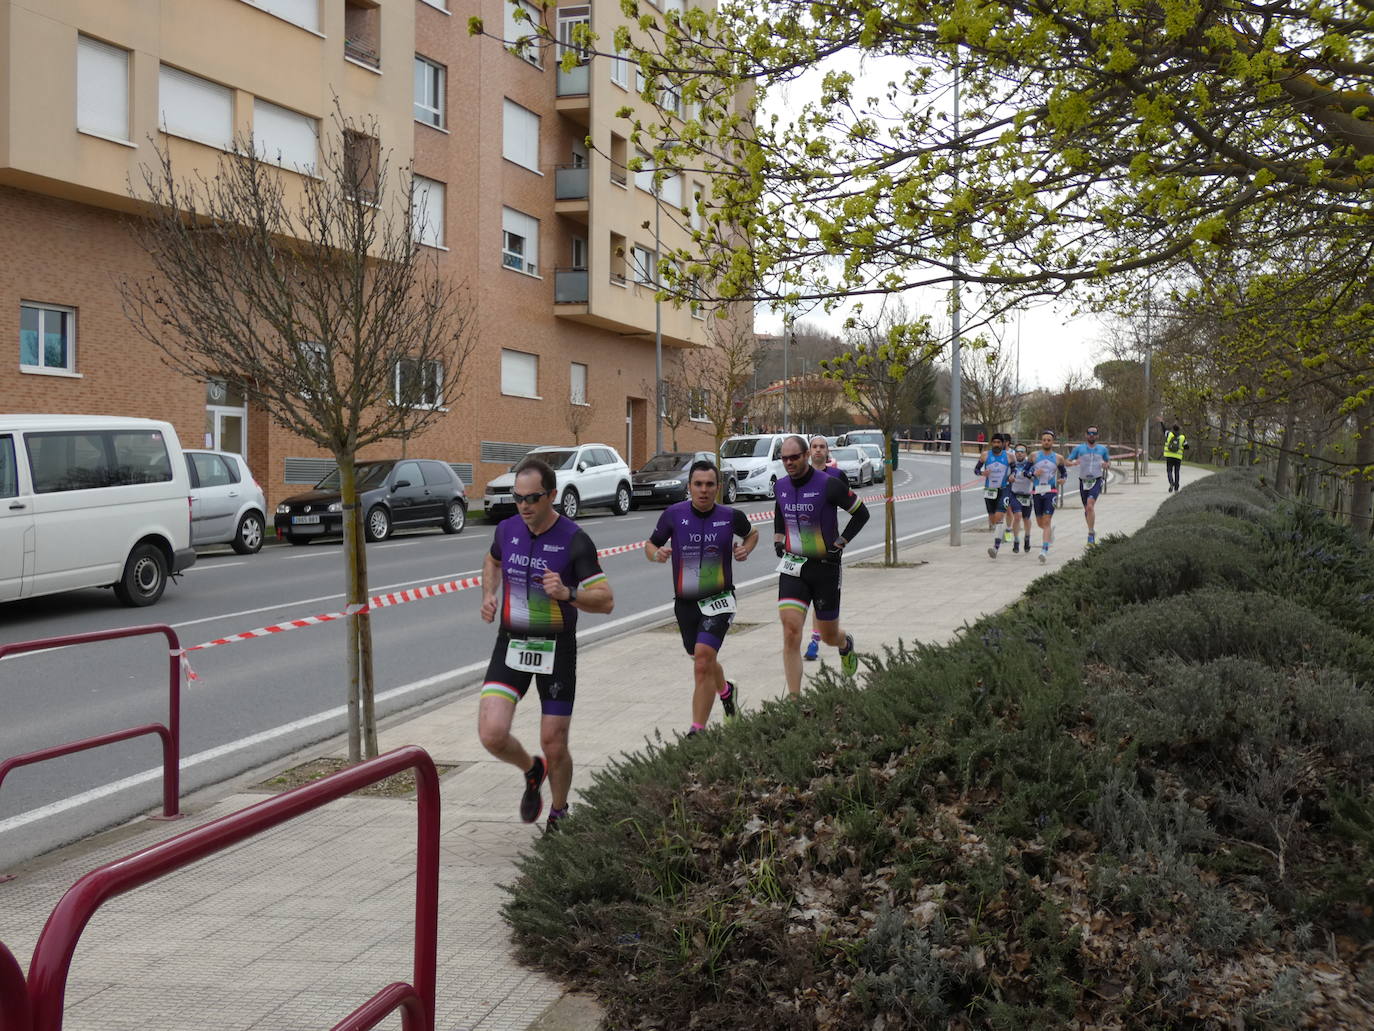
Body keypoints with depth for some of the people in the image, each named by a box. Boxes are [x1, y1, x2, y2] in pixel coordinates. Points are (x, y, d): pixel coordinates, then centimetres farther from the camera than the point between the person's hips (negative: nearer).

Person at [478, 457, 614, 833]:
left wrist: (568, 593, -31)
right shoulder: (507, 529, 0)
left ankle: (558, 814, 31)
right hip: (510, 644, 3)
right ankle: (532, 771, 22)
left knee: (554, 745, 3)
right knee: (491, 733, -12)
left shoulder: (575, 540, -14)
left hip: (556, 649, -3)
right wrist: (489, 595, 7)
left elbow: (606, 600, -13)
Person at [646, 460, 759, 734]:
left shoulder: (731, 516, -5)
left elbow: (752, 534, 17)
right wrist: (657, 554, -16)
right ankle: (725, 690, 55)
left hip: (719, 599, -3)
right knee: (702, 660, 21)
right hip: (685, 601, 3)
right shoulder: (674, 514, -5)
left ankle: (697, 731, -13)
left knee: (703, 658, -20)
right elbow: (650, 544, 7)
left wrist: (745, 550, -4)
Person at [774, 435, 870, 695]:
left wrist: (840, 543, -8)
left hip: (825, 567, -3)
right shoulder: (781, 486, 3)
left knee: (829, 636, 11)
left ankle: (846, 645, 51)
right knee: (791, 630, -14)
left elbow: (861, 513, -5)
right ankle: (794, 699, -11)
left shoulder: (828, 485, -14)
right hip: (792, 567, 3)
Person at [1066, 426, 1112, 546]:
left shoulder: (1103, 449, 8)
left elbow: (1109, 462, 22)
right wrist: (1075, 462, -19)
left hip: (1096, 481, -2)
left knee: (1090, 505, -22)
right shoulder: (1079, 448, 3)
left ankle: (1091, 533, -19)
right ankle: (1092, 531, 31)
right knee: (1086, 509, 11)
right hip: (1083, 482, 2)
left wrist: (1107, 465, -2)